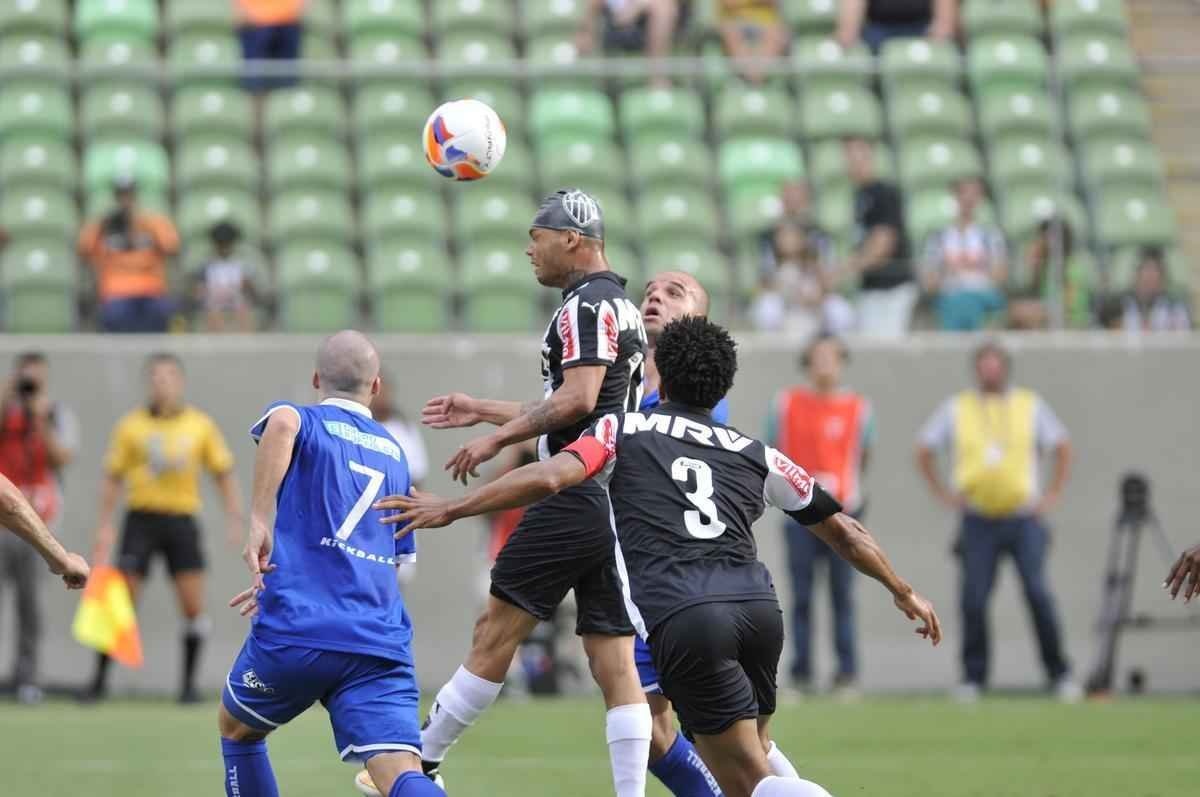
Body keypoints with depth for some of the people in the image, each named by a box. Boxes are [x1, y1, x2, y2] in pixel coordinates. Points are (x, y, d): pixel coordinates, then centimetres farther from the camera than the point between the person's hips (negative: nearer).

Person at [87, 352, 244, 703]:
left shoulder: (201, 425, 5)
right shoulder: (131, 426, 2)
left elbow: (223, 473, 10)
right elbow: (112, 477, 6)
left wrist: (234, 517, 2)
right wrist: (104, 526, 0)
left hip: (182, 518, 1)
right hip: (141, 518, -1)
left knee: (193, 605, -6)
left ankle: (189, 683, 6)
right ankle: (100, 680, 2)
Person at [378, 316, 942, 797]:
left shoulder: (624, 430, 15)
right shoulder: (755, 454, 23)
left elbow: (550, 477, -3)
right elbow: (843, 529, 30)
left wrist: (450, 510, 3)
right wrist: (904, 592, 44)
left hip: (682, 617, -4)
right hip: (757, 602, 4)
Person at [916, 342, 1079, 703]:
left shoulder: (1031, 406, 8)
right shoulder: (955, 409, 7)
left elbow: (1062, 447, 15)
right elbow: (924, 451, 15)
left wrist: (1053, 494, 6)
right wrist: (944, 494, 7)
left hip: (1024, 519, -1)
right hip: (978, 521, 1)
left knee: (1037, 592, -11)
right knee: (973, 600, -6)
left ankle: (1059, 673, -2)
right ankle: (973, 677, 5)